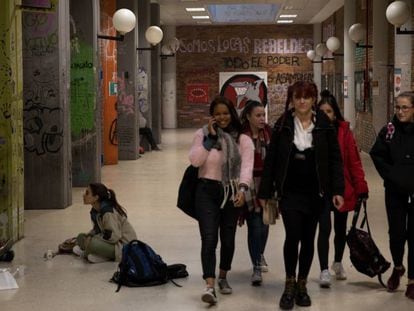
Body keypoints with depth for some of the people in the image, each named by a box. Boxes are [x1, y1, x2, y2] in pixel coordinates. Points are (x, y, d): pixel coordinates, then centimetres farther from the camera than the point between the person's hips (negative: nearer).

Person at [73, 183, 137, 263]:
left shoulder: (108, 212, -24)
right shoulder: (95, 211, 4)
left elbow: (114, 236, -26)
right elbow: (97, 229, 15)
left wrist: (89, 239, -20)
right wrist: (87, 236, -6)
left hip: (123, 245, -10)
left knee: (91, 243, -31)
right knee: (81, 237, 6)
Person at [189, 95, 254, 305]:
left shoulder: (243, 139, 1)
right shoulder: (202, 134, 1)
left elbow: (247, 166, -11)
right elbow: (195, 160, -12)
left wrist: (242, 189, -27)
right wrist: (210, 138, -15)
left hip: (232, 192, 2)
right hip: (207, 191, -2)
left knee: (228, 239, 12)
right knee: (209, 239, -12)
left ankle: (223, 277, 35)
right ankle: (210, 286, -16)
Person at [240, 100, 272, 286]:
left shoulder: (268, 132, 1)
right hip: (248, 185, -4)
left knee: (264, 224, 12)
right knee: (255, 225, -6)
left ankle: (259, 255, 39)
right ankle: (257, 267, 1)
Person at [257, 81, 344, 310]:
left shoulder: (324, 125, -1)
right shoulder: (283, 125, -1)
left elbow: (334, 158, 0)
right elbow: (271, 160, 2)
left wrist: (337, 190, -7)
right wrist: (265, 192, 1)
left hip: (315, 192, 1)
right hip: (289, 192, -1)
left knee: (308, 239, 9)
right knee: (292, 236, -10)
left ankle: (302, 285, 24)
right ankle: (290, 284, 8)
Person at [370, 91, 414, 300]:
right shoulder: (389, 130, -2)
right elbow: (376, 155, 5)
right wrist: (391, 175, -4)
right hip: (395, 192, 1)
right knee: (396, 233, 2)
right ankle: (397, 267, 31)